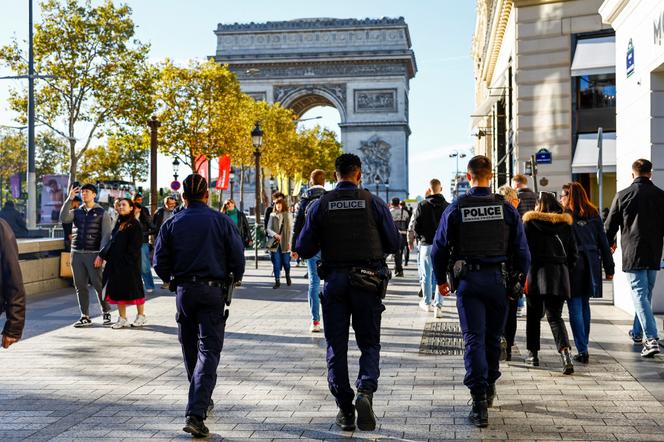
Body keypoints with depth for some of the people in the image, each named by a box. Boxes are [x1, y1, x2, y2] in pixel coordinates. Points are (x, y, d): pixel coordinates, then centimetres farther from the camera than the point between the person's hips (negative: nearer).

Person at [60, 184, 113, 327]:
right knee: (80, 286, 4)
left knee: (99, 285, -4)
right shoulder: (76, 212, 12)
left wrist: (101, 255, -14)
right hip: (76, 253, 4)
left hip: (93, 254, -4)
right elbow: (63, 218, -9)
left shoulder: (102, 213, 2)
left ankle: (106, 313, 13)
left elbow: (106, 235, -4)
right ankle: (85, 317, 10)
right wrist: (69, 199, -14)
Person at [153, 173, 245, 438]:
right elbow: (237, 257, -3)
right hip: (213, 291, -2)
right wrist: (235, 278, 16)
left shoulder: (171, 224, 2)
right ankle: (196, 413, -17)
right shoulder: (222, 221, -3)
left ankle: (202, 401, 34)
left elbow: (160, 263, 0)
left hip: (184, 291, 2)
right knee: (209, 350, -4)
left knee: (190, 348, 19)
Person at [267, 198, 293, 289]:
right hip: (275, 243, 1)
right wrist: (275, 234, -14)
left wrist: (289, 242, -4)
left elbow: (290, 230, 2)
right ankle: (277, 281, 8)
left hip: (285, 243, -1)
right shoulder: (272, 215, 6)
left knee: (286, 262, 4)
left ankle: (288, 276, 31)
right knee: (276, 263, 0)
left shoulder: (288, 215, 3)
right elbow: (268, 228, 5)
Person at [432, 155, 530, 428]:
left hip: (468, 280, -1)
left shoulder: (455, 208, -2)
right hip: (498, 279, 2)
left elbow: (439, 248, 1)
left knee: (474, 339, -2)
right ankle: (489, 389, 31)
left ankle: (479, 401, -12)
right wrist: (522, 278, 15)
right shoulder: (506, 208, 0)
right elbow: (521, 249, 2)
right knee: (493, 337, 16)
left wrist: (440, 279, 14)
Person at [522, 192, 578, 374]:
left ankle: (533, 353, 19)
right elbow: (573, 253, 9)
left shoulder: (529, 223, 0)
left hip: (536, 272, -2)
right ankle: (565, 353, -21)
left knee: (533, 315, 14)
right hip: (559, 274, 2)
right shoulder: (565, 225, 9)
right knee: (555, 316, -1)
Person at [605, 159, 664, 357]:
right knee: (647, 293, 19)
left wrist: (608, 244, 21)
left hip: (632, 253, -3)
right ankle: (637, 332, 34)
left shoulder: (623, 195, -4)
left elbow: (610, 225, 3)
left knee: (639, 294, -5)